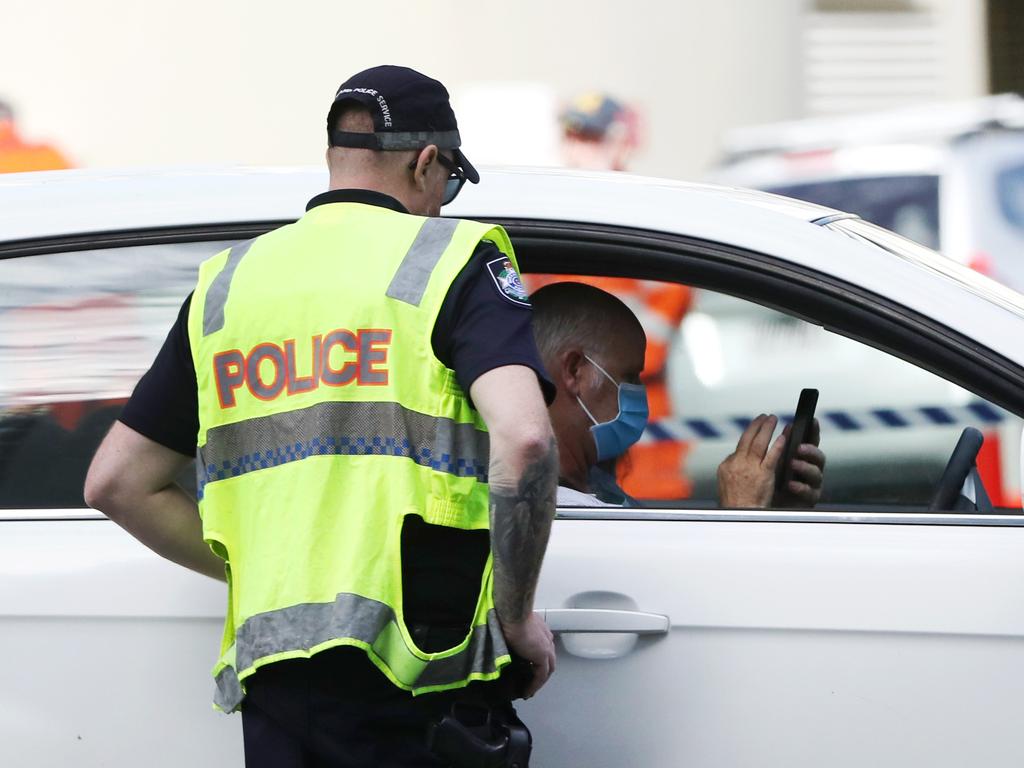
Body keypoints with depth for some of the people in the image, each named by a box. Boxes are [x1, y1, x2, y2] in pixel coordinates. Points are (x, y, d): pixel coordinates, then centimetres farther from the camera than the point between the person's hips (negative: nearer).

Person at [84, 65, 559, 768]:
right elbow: (524, 440, -17)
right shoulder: (454, 259, 1)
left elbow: (116, 483, 17)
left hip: (272, 677, 5)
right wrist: (517, 618, -6)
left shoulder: (229, 281, 17)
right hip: (417, 678, -5)